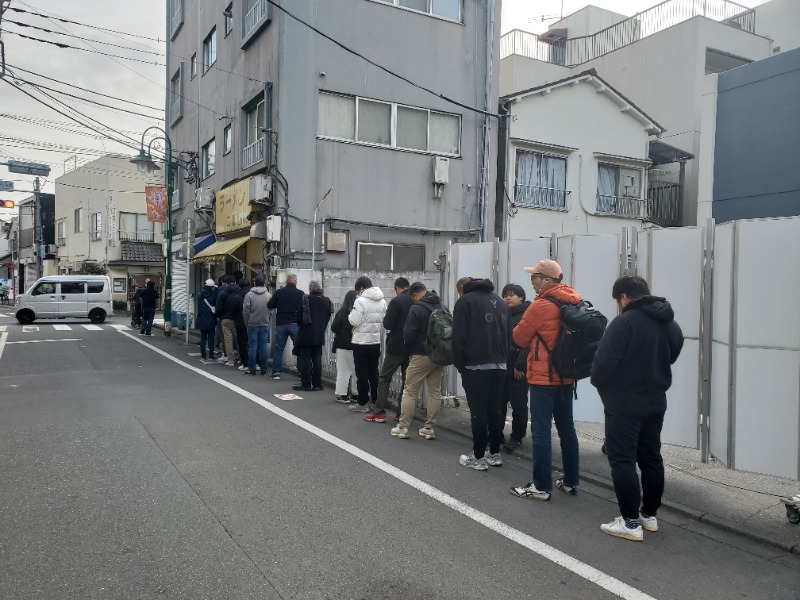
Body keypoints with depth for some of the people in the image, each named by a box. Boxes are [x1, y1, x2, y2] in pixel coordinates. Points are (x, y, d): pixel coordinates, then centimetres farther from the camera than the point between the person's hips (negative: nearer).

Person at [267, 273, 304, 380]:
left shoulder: (279, 292, 1)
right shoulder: (300, 293, -4)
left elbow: (270, 305, 5)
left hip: (281, 324, 2)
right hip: (295, 324, -1)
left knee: (278, 348, 9)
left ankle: (276, 372, 7)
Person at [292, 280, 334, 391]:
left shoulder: (306, 299, -13)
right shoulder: (327, 301, 2)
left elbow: (299, 316, -8)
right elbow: (328, 317, 7)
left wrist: (300, 325, 12)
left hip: (306, 335, -5)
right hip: (319, 336, 5)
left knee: (305, 359, 2)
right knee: (317, 359, 10)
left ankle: (306, 384, 4)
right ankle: (317, 384, 13)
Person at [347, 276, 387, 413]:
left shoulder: (360, 301, -16)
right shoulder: (382, 301, 3)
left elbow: (355, 321, -17)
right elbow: (384, 320, 5)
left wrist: (350, 315, 3)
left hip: (361, 342, -6)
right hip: (376, 341, 6)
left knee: (362, 373, 2)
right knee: (374, 373, 14)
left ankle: (362, 403, 7)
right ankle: (376, 401, 19)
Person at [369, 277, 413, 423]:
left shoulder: (396, 301, -13)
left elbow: (387, 324, -15)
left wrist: (387, 316, 4)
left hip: (396, 347, -5)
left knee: (384, 378, 6)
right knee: (406, 379, 12)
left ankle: (379, 412, 3)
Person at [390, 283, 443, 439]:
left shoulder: (416, 309, -12)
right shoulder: (441, 307, 7)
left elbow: (408, 334, -13)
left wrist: (409, 347, 6)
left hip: (421, 356, -6)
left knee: (409, 391, 3)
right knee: (435, 392, 11)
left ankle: (403, 427, 6)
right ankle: (430, 428, 14)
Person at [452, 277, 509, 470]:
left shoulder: (465, 301, 0)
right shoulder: (500, 301, 18)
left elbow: (459, 336, -8)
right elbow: (508, 334, 17)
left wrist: (459, 364, 0)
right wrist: (503, 359, 17)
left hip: (475, 365, -6)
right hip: (499, 365, 6)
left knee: (478, 412, -2)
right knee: (495, 409, 12)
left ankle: (478, 457, 2)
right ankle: (495, 454, 18)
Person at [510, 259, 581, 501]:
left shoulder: (541, 305, -16)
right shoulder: (575, 301, 6)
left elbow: (519, 338, -6)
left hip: (544, 377, -8)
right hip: (567, 375, 8)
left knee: (541, 430, -2)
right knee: (566, 427, 15)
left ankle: (541, 486, 1)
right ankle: (571, 481, 24)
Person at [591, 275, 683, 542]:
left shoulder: (624, 322, -18)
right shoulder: (671, 325, 8)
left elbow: (604, 362, -20)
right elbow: (671, 357, 19)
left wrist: (601, 384, -2)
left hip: (624, 404, -8)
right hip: (655, 402, 8)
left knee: (622, 460, -1)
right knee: (651, 458, 16)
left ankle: (631, 522, 1)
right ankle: (649, 515, 27)